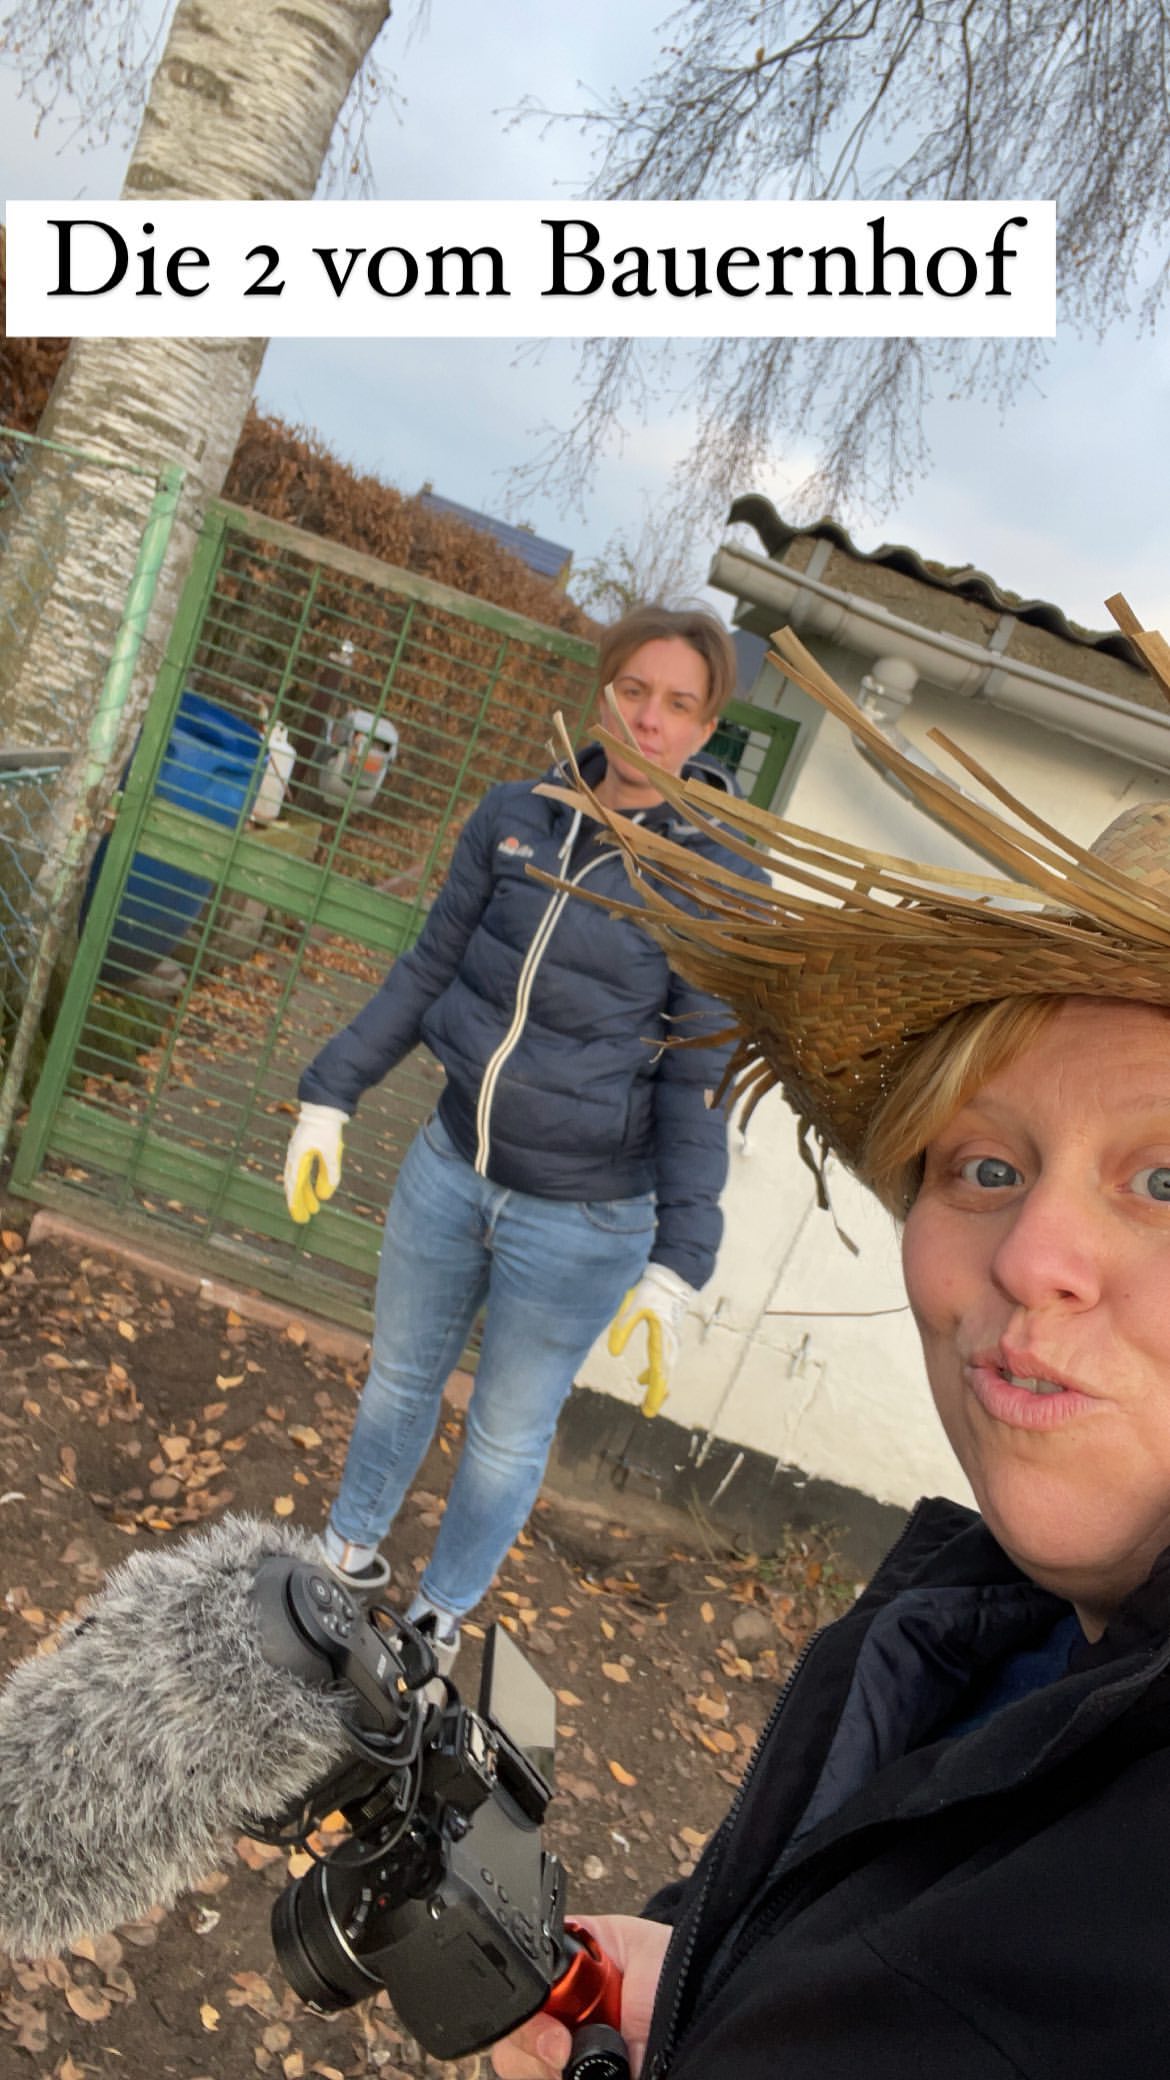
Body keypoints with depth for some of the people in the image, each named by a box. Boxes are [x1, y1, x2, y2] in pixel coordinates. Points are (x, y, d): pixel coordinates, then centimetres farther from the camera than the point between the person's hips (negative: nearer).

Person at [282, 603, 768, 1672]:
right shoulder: (517, 815, -3)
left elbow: (698, 1081, -12)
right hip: (450, 1168, 4)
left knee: (509, 1432, 15)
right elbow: (429, 970, 6)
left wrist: (676, 1265, -16)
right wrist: (332, 1095, 5)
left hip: (582, 1219, -3)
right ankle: (348, 1550, 49)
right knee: (400, 1375, 23)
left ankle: (440, 1617, 41)